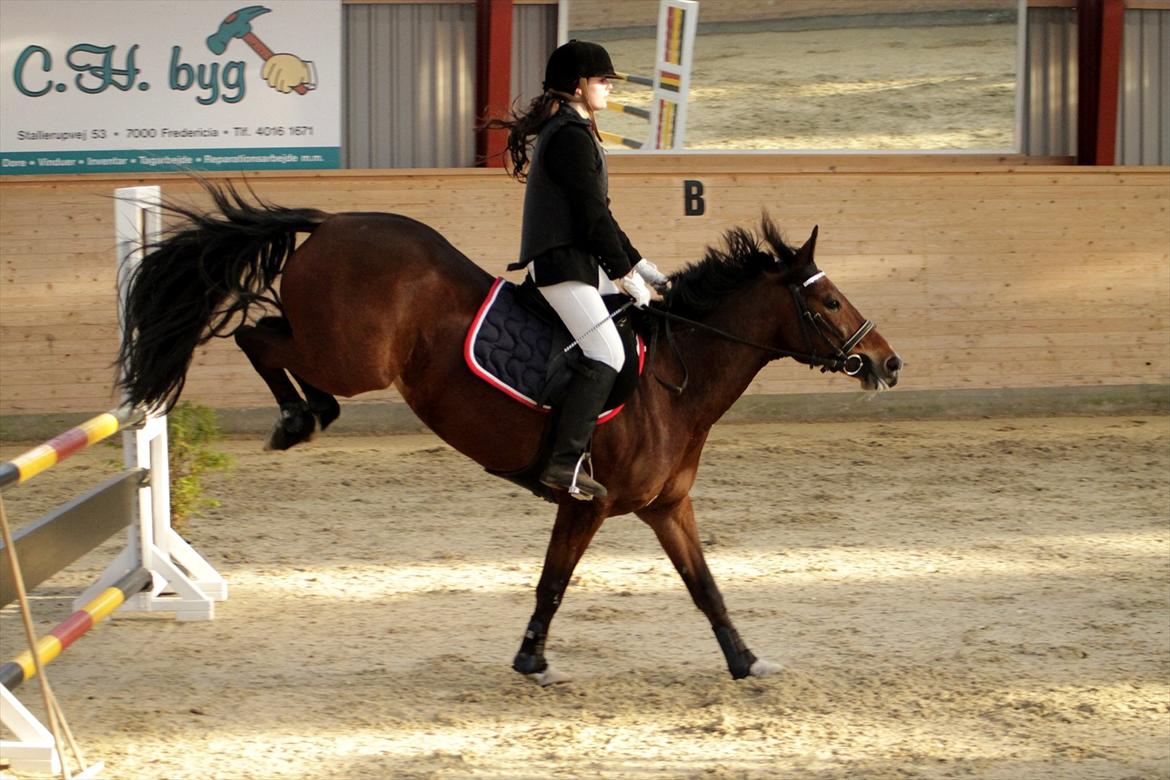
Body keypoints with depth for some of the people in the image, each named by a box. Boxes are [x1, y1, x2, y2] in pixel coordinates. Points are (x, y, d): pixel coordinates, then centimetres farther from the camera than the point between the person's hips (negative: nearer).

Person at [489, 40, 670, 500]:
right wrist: (626, 273, -10)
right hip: (561, 263, -11)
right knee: (606, 354, -20)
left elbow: (597, 215, 24)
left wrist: (641, 268, 21)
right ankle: (564, 462, -27)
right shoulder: (572, 136, -13)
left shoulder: (569, 131, 20)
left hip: (577, 260, 11)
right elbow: (592, 215, -17)